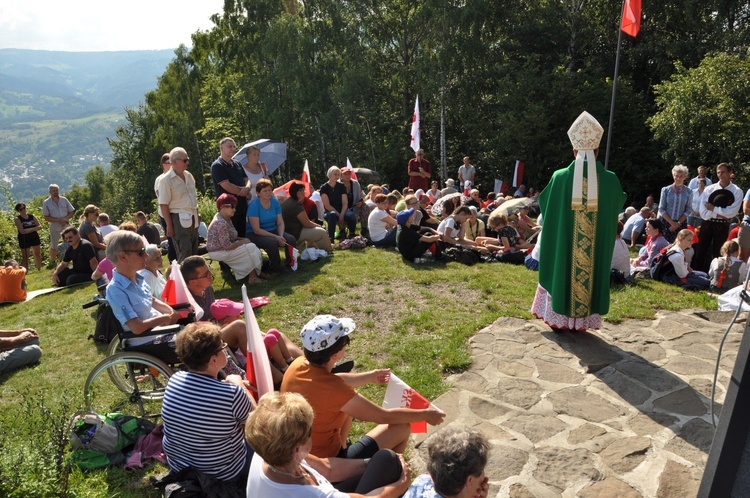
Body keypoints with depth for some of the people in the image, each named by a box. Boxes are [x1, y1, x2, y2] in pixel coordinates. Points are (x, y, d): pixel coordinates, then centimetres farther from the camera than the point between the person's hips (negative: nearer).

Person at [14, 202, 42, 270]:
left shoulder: (32, 216, 3)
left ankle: (39, 270, 29)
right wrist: (34, 228, -15)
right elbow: (22, 231, -19)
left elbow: (40, 226, -4)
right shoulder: (17, 219, -9)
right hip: (24, 240, -4)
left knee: (37, 254, 15)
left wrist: (29, 229, -17)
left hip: (35, 237, 4)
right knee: (25, 257, 0)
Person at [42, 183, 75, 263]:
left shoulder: (64, 200, 2)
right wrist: (58, 220, -20)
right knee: (53, 246, 10)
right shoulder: (46, 203, -4)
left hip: (66, 226, 2)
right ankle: (53, 262, 23)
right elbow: (46, 218, -7)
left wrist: (66, 219, -14)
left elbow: (72, 212, 5)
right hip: (55, 228, -2)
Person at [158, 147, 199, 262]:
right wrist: (169, 226, -16)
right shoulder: (166, 180, -12)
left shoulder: (188, 175, 10)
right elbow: (164, 205, -13)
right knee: (184, 254, -7)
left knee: (194, 252, 14)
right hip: (179, 220, -7)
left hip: (192, 218, 7)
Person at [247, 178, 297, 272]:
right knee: (272, 242, -35)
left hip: (272, 231, 6)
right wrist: (276, 237, -26)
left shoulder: (275, 202, 0)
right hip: (255, 235, -5)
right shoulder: (254, 205, -17)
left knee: (291, 240, -19)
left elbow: (280, 223, 1)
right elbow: (256, 230, -20)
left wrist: (281, 236, -20)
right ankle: (276, 266, -9)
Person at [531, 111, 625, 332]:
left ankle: (559, 319, 20)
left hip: (563, 244, -1)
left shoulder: (560, 177, -10)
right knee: (590, 275, 14)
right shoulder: (610, 179, -7)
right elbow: (618, 205, 13)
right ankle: (582, 321, 23)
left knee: (563, 274, 13)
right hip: (596, 247, 1)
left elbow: (544, 202, 7)